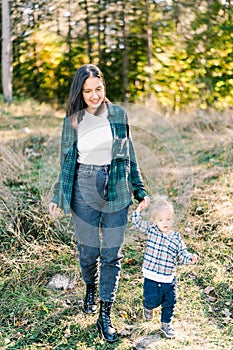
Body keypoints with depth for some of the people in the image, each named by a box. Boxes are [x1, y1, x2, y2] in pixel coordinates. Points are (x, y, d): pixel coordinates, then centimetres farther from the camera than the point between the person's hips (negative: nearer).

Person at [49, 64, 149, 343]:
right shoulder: (72, 121, 0)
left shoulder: (118, 114, 1)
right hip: (84, 191, 0)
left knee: (112, 254, 4)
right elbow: (67, 162, 8)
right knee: (88, 251, 8)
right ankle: (91, 287, 41)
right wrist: (58, 197, 6)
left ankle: (105, 314, 16)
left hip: (116, 192, 1)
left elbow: (129, 155, 8)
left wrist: (140, 191, 8)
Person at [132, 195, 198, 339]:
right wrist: (139, 210, -11)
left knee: (170, 302, 11)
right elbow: (138, 222, 4)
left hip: (169, 279, 2)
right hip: (152, 278, -1)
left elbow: (182, 254, 0)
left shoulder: (176, 237, -3)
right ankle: (148, 308, 39)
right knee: (153, 300, 1)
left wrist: (191, 258, -19)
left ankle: (166, 324, 34)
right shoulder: (151, 229, -4)